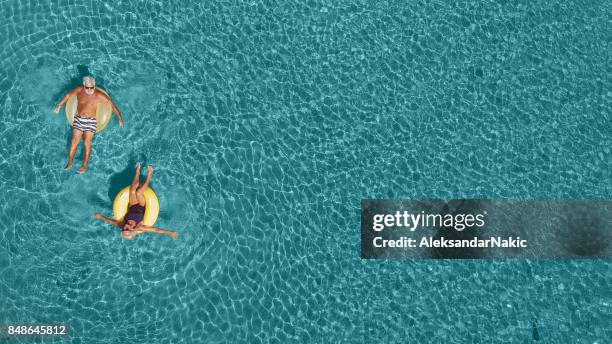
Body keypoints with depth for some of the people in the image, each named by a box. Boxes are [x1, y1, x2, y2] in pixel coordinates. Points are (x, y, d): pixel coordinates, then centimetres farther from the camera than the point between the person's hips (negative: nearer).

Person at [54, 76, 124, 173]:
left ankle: (84, 165, 3)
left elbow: (112, 104, -8)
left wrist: (119, 117, -14)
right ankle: (69, 163, 12)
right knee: (74, 141, 0)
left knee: (87, 142, -8)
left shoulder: (99, 95, -9)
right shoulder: (79, 90, 1)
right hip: (78, 119, 3)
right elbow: (68, 95, 19)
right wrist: (60, 105, 26)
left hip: (91, 121, -3)